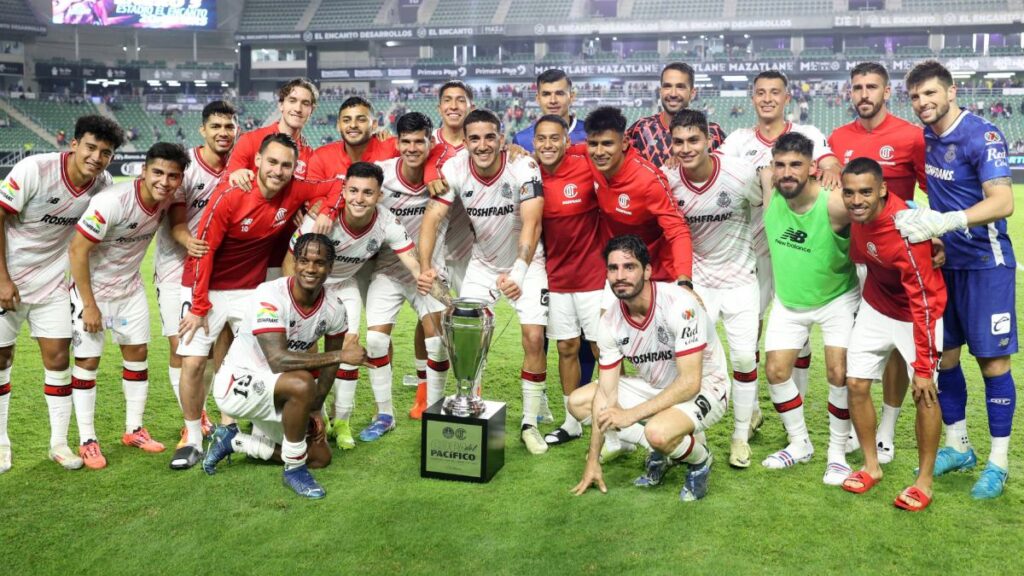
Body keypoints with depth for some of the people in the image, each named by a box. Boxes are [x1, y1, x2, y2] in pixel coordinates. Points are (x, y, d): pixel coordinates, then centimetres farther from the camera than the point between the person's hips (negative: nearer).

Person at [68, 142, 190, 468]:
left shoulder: (170, 196, -15)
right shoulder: (111, 202, -31)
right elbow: (77, 251, -25)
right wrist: (89, 305, -21)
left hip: (130, 286, 6)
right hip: (92, 287, -6)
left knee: (138, 353, 8)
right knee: (88, 360, -2)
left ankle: (134, 429, 21)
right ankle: (87, 441, 9)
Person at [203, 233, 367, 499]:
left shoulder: (334, 309, -8)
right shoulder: (269, 296, -28)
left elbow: (328, 364, 6)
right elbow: (278, 360, -37)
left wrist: (314, 409, -1)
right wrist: (340, 355, -36)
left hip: (273, 390, 7)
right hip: (238, 383, -7)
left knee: (320, 457, 9)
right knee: (302, 384, -36)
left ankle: (234, 441, 20)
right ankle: (294, 470, -15)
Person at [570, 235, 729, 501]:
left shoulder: (679, 305, -29)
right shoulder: (610, 322, -11)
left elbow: (690, 383, -30)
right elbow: (606, 394, -7)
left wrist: (631, 414, -29)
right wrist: (593, 461, -8)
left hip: (704, 389, -7)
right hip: (653, 387, 7)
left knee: (658, 432, -37)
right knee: (578, 402, -5)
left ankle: (699, 459, 0)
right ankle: (665, 450, 0)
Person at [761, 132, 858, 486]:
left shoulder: (834, 204, -32)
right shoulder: (769, 189, -18)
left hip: (837, 300, -4)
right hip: (788, 301, 4)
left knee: (838, 374, -8)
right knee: (776, 371, 3)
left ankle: (838, 453, 12)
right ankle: (799, 444, 24)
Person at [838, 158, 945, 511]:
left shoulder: (906, 234, -35)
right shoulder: (857, 214, -18)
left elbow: (924, 303, -30)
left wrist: (923, 368, -28)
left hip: (916, 314, -6)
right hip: (875, 308, 6)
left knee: (925, 394, -8)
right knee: (856, 384, 2)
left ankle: (925, 481, 10)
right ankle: (871, 466, 19)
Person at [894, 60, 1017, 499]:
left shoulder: (981, 136, -16)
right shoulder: (924, 138, 5)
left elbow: (1002, 202, -25)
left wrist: (944, 221, -38)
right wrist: (912, 213, -1)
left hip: (985, 264, -7)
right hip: (945, 261, 7)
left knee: (992, 360, 0)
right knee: (943, 356, 10)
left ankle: (998, 463, 12)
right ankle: (957, 447, 26)